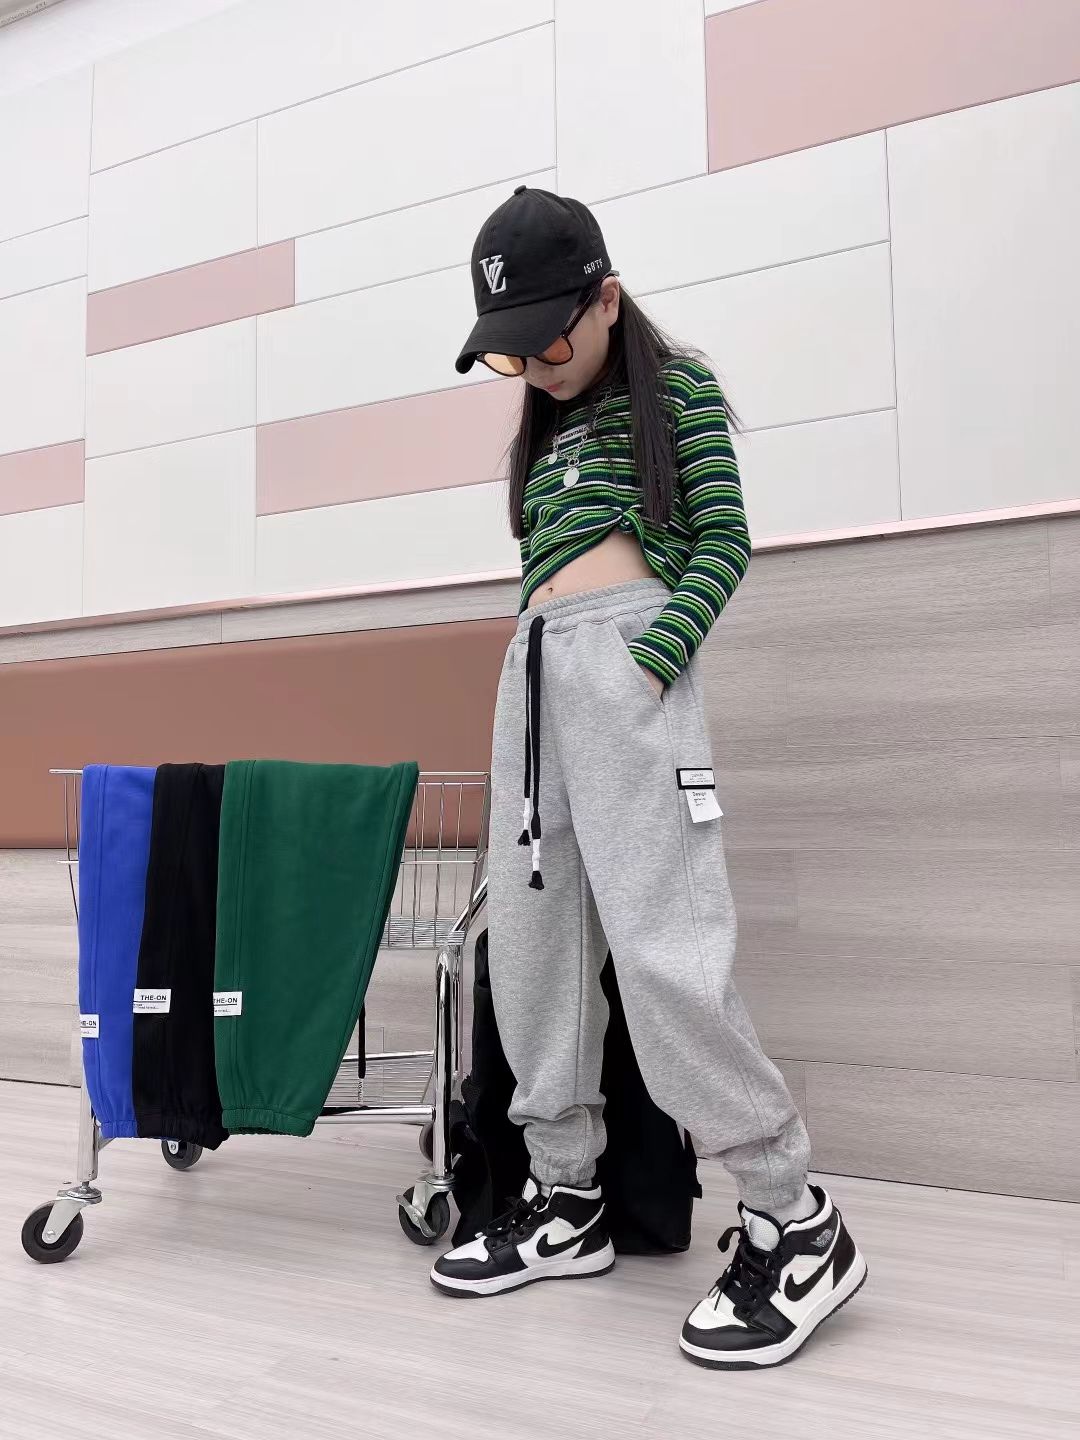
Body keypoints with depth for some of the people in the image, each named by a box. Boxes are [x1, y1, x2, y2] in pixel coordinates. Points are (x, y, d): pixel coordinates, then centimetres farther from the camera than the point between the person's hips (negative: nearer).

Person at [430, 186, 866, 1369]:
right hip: (531, 669, 8)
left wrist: (652, 660, -15)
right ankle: (566, 1199, 14)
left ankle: (795, 1221, -3)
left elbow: (723, 543, -2)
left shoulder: (677, 388, 7)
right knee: (532, 937, 4)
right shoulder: (544, 426, 25)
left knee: (662, 945, -15)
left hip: (627, 654, -7)